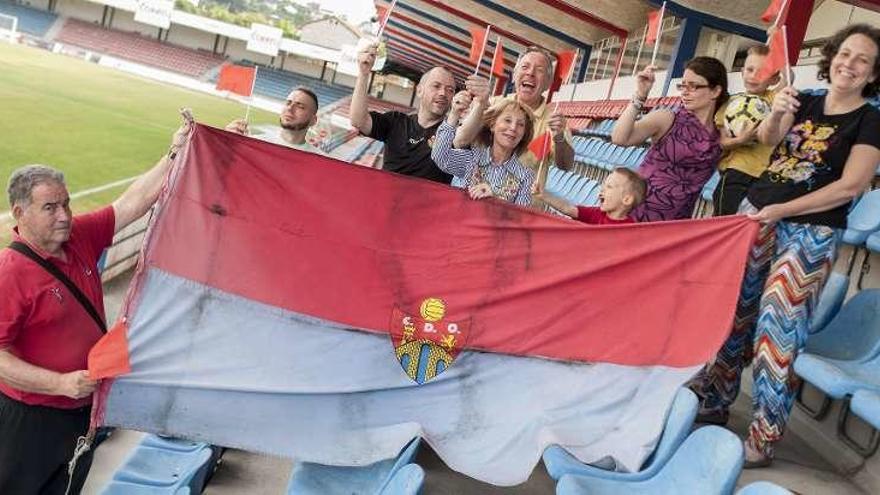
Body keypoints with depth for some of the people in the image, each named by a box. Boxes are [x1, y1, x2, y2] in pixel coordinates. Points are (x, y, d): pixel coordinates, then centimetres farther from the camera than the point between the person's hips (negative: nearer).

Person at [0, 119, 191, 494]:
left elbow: (132, 203, -7)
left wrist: (174, 154, -14)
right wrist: (60, 383, -29)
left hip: (84, 406, 7)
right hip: (32, 418, -6)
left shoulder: (80, 237, -4)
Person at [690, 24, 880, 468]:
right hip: (755, 213, 5)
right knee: (733, 310, 9)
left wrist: (781, 210, -15)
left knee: (779, 327, -6)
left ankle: (762, 441, 3)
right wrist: (776, 114, -26)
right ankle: (711, 401, 24)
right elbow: (767, 139, -5)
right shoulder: (806, 102, 11)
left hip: (810, 232, -4)